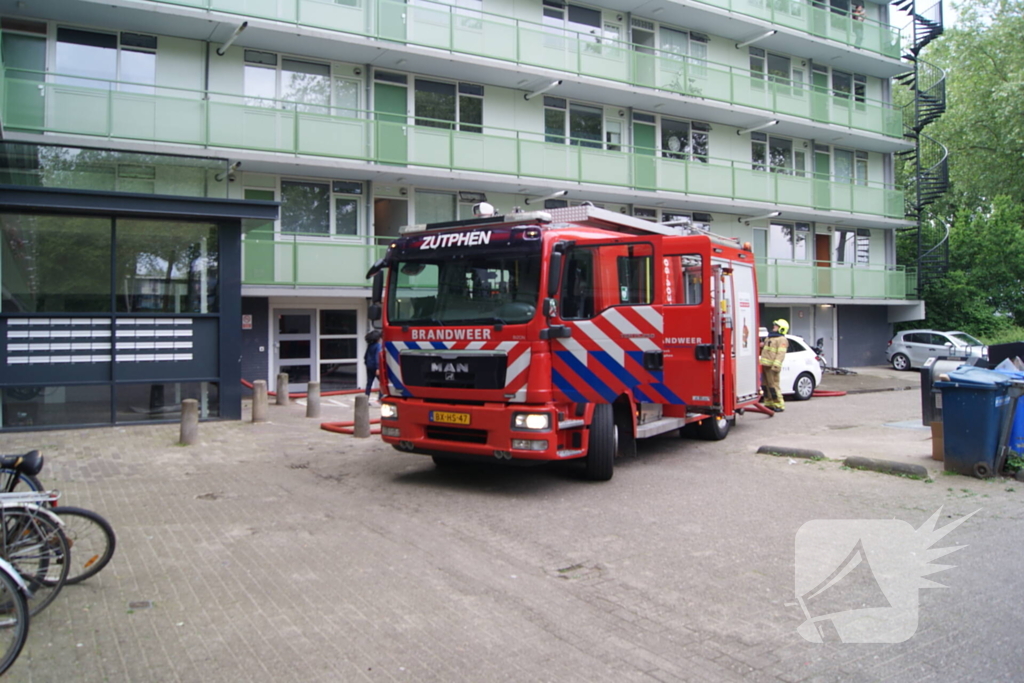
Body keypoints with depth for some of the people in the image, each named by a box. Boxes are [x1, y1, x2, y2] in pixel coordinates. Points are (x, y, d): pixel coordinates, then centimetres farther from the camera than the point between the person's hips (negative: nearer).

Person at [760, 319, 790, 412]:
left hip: (772, 367, -9)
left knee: (773, 386, -10)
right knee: (766, 385, 12)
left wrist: (776, 366, -24)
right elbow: (764, 348, 33)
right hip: (765, 365, 9)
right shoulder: (769, 338, 22)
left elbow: (781, 354, -16)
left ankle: (779, 405, -5)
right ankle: (769, 404, 20)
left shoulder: (782, 340, -7)